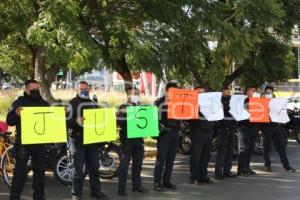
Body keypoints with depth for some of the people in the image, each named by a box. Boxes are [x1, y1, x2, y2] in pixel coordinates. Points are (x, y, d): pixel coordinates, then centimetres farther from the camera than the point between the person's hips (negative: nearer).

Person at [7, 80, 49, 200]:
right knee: (20, 172, -4)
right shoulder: (19, 103, -3)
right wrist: (16, 113, -32)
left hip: (40, 143, 5)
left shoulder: (44, 104, 11)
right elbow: (9, 121, -12)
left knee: (40, 171, 11)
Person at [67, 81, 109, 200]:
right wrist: (76, 121, -31)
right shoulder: (73, 103, -4)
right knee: (79, 169, -4)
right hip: (78, 139, -6)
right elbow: (67, 121, -13)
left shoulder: (93, 104, 17)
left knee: (94, 167, 11)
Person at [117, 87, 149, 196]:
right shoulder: (124, 107, -6)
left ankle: (137, 185, 24)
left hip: (138, 139, 6)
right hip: (127, 139, -6)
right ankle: (122, 188, 2)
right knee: (125, 163, -3)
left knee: (138, 163, 13)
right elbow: (119, 122, -16)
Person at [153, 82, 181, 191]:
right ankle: (157, 182, -2)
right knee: (161, 158, -5)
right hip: (164, 133, -5)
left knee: (171, 159, 8)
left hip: (175, 133, 5)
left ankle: (166, 181, 16)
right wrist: (164, 103, -22)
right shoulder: (159, 101, 1)